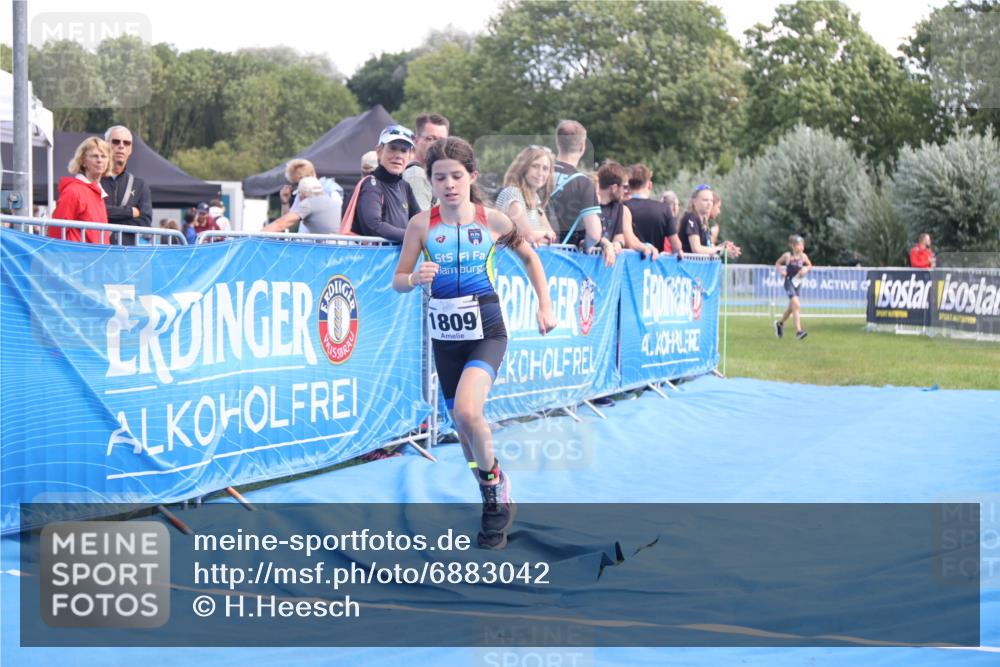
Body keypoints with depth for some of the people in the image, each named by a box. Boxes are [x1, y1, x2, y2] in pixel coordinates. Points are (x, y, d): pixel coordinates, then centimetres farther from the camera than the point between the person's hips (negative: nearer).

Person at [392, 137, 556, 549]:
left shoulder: (492, 221, -4)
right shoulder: (422, 225, -4)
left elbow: (529, 256, 13)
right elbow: (398, 281, 0)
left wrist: (545, 306, 9)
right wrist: (417, 278, -22)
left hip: (487, 332, -3)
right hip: (445, 334, 3)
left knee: (467, 412, -26)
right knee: (463, 426, 10)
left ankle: (496, 484, -1)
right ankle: (494, 503, 30)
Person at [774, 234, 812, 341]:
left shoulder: (803, 256, 0)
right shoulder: (788, 256, -10)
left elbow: (810, 265, 16)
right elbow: (777, 263, 5)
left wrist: (806, 269, -6)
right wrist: (781, 271, -13)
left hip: (797, 283, 6)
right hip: (789, 282, -6)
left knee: (791, 307, 20)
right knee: (796, 305, -21)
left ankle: (780, 324, 45)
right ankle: (798, 331, -22)